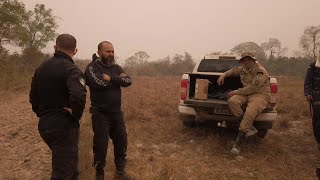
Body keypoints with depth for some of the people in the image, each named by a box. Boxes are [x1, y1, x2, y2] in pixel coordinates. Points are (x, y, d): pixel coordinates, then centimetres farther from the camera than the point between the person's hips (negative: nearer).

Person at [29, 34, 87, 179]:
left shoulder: (41, 68, 8)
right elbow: (78, 96, -34)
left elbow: (33, 97, 11)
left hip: (44, 124, 8)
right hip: (64, 126, -8)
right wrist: (75, 115, -17)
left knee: (64, 162, 27)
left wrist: (42, 114, 17)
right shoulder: (71, 69, -17)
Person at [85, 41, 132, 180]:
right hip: (100, 114, -5)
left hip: (117, 112, 6)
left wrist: (111, 78, -16)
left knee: (121, 142, 12)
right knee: (101, 145, 4)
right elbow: (100, 83, -25)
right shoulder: (92, 67, -7)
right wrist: (118, 79, -12)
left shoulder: (117, 67, 11)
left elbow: (128, 81, -5)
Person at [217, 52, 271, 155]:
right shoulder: (243, 69, 13)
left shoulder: (260, 72, -12)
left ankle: (237, 144, -29)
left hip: (260, 95, -7)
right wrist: (224, 75, 19)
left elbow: (252, 88, -21)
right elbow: (234, 71, 37)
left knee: (250, 113, -34)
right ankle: (249, 128, -19)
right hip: (247, 93, 7)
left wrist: (235, 92, -16)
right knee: (232, 101, -25)